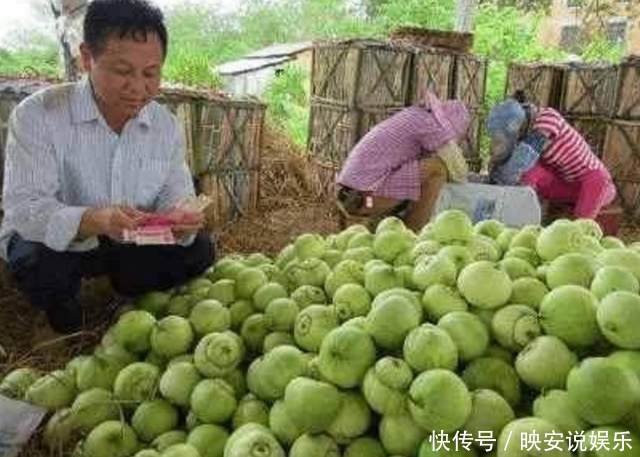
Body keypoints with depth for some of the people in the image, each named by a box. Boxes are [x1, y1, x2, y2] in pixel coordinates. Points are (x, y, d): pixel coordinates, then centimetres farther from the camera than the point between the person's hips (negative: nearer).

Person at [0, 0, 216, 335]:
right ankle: (63, 307, 3)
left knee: (199, 249, -13)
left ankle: (132, 291, 18)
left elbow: (175, 198, -6)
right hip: (52, 243, -3)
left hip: (130, 244, 4)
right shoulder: (37, 114, -21)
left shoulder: (167, 125, -8)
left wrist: (182, 221, -33)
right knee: (38, 263, -35)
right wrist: (94, 220, -48)